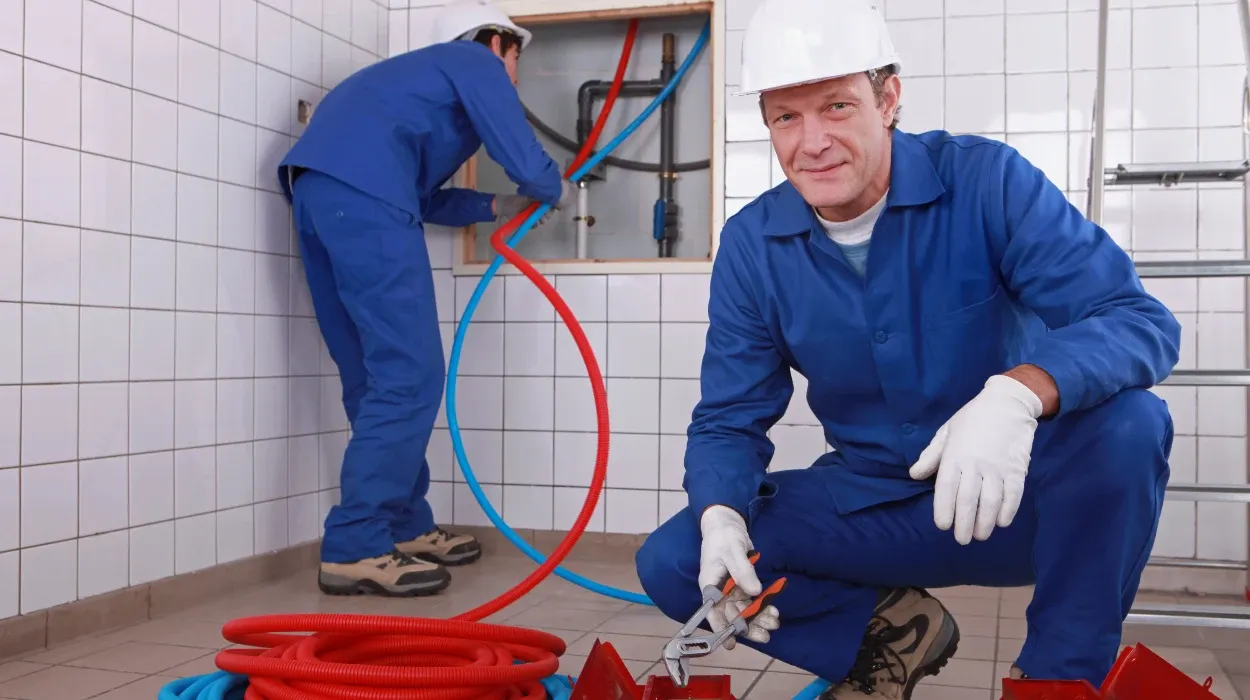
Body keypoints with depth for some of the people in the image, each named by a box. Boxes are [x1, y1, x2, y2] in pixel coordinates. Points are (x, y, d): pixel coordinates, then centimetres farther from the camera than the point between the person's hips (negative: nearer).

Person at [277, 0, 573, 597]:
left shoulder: (428, 74, 38)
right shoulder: (478, 64, 14)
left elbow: (422, 195, 40)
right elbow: (525, 161, 6)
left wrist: (496, 206, 39)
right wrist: (557, 192, 26)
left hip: (315, 186, 9)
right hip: (362, 190, -9)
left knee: (377, 378, 12)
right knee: (408, 377, -9)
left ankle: (405, 527, 18)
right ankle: (355, 549, -11)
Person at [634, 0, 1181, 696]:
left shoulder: (986, 182, -16)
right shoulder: (752, 245, -5)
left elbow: (1142, 322, -23)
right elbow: (729, 419, -1)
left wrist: (1022, 391, -45)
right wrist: (721, 515, -24)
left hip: (1014, 500, -2)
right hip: (868, 504, 3)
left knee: (1126, 421, -33)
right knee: (671, 565, -13)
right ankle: (892, 627, 5)